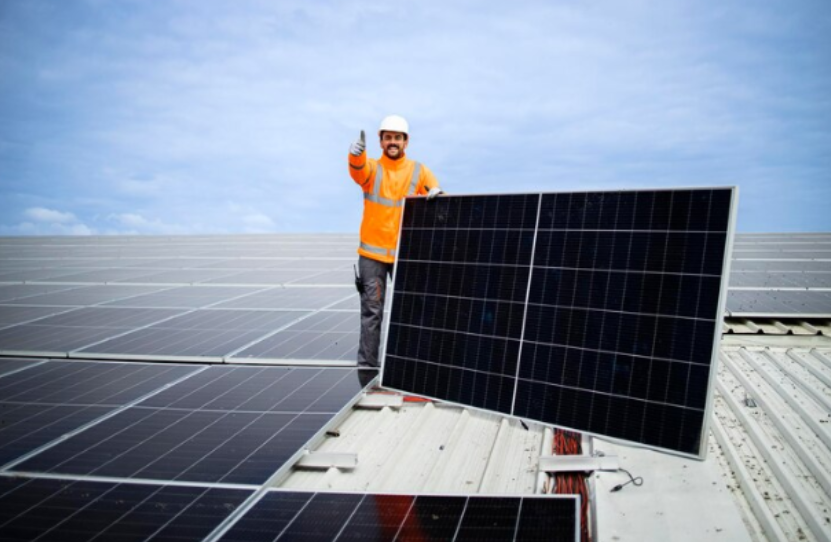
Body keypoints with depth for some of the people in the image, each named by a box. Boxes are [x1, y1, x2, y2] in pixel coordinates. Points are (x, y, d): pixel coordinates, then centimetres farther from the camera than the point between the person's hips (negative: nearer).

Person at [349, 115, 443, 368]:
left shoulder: (418, 171, 4)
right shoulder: (372, 168, 0)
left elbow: (434, 193, -6)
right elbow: (358, 170, -23)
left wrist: (436, 193, -32)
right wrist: (356, 155, -47)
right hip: (372, 253, -1)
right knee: (371, 310, 1)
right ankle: (366, 363, 8)